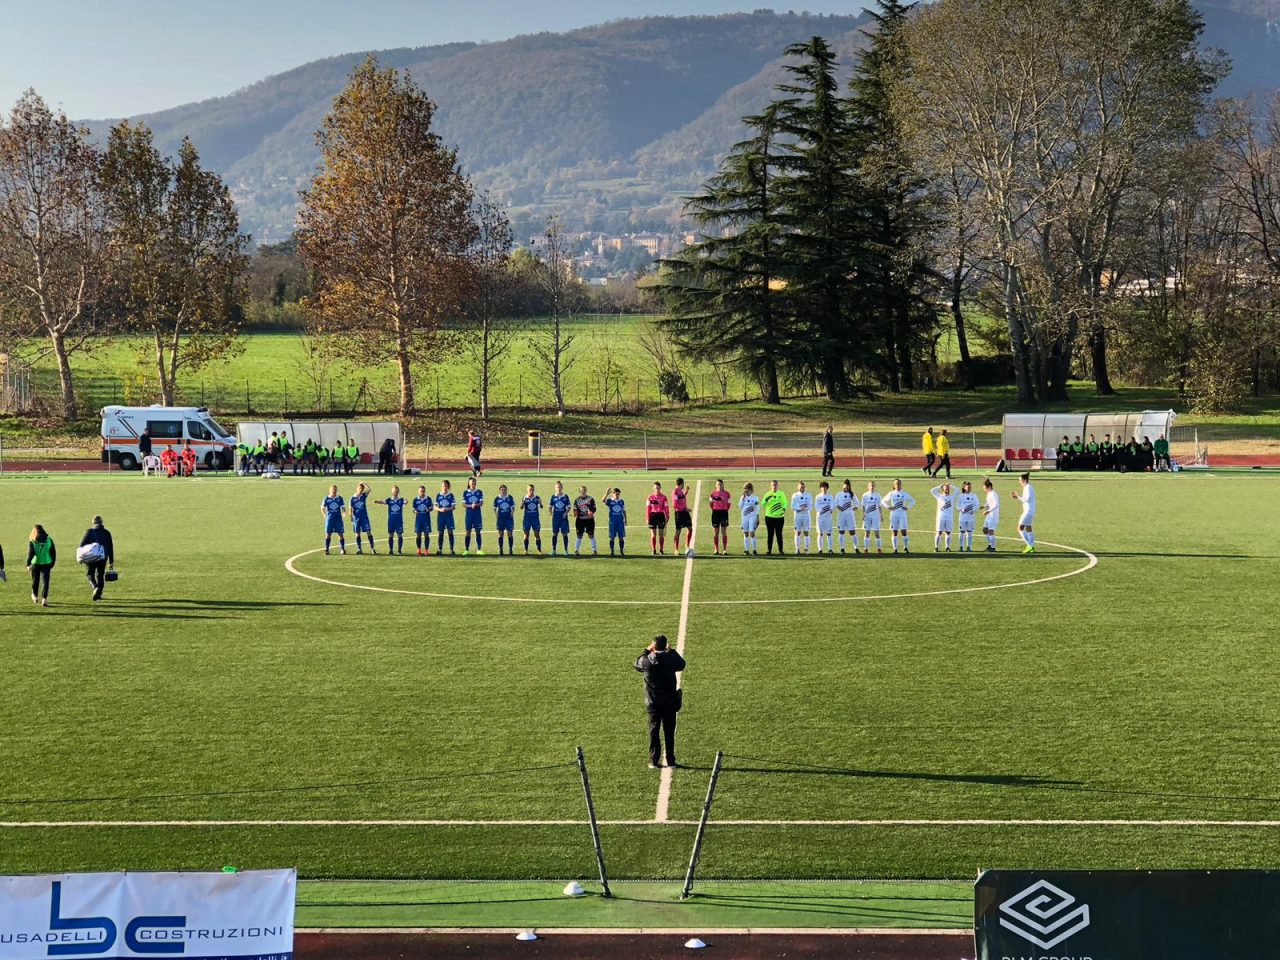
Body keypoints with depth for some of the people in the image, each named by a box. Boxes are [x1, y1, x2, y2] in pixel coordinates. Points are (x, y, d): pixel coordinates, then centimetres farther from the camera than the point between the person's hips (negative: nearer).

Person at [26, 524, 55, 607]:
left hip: (35, 564, -1)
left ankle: (35, 596, 34)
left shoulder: (32, 541, -3)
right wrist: (52, 564, 13)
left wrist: (28, 564, -15)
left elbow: (30, 553, -12)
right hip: (47, 564, 1)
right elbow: (54, 553, 5)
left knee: (35, 581, 17)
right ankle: (44, 599, -12)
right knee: (45, 581, 1)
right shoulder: (49, 540, 4)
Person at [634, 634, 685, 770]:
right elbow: (681, 664, 11)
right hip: (669, 702, 0)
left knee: (654, 731, 8)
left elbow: (637, 664, 12)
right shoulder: (670, 659, -11)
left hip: (653, 703, 0)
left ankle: (654, 761, 7)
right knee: (669, 731, 7)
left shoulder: (646, 661, -11)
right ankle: (670, 760, 9)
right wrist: (671, 651, 18)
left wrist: (647, 651, 18)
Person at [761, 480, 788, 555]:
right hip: (769, 517, 0)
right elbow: (763, 504, -5)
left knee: (779, 534, 1)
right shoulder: (768, 494, 5)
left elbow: (785, 503, 4)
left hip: (779, 517, 0)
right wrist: (767, 498, -23)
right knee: (770, 534, 2)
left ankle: (781, 551, 5)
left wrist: (783, 510, -14)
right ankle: (769, 550, 6)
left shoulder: (781, 494, 6)